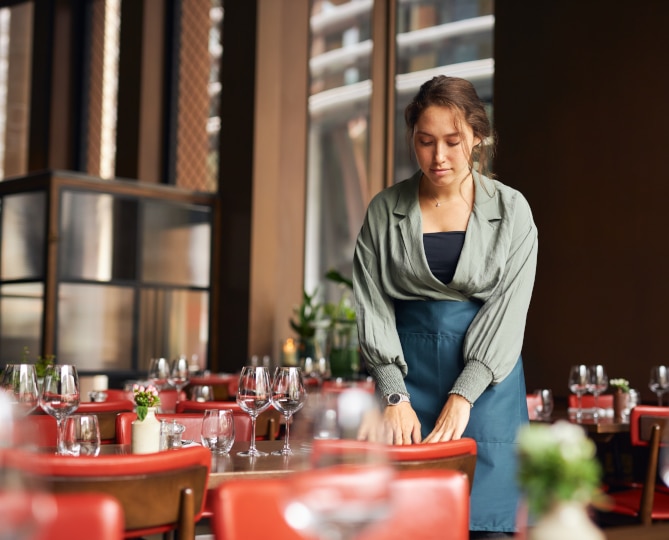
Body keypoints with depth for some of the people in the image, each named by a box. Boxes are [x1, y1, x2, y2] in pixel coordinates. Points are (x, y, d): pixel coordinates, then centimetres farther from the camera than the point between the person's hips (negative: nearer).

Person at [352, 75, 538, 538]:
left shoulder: (512, 210, 0)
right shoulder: (385, 212, 3)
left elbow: (508, 312, -6)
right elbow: (373, 306, 0)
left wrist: (462, 397, -15)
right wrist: (395, 396, -11)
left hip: (485, 377, -1)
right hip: (408, 371, 1)